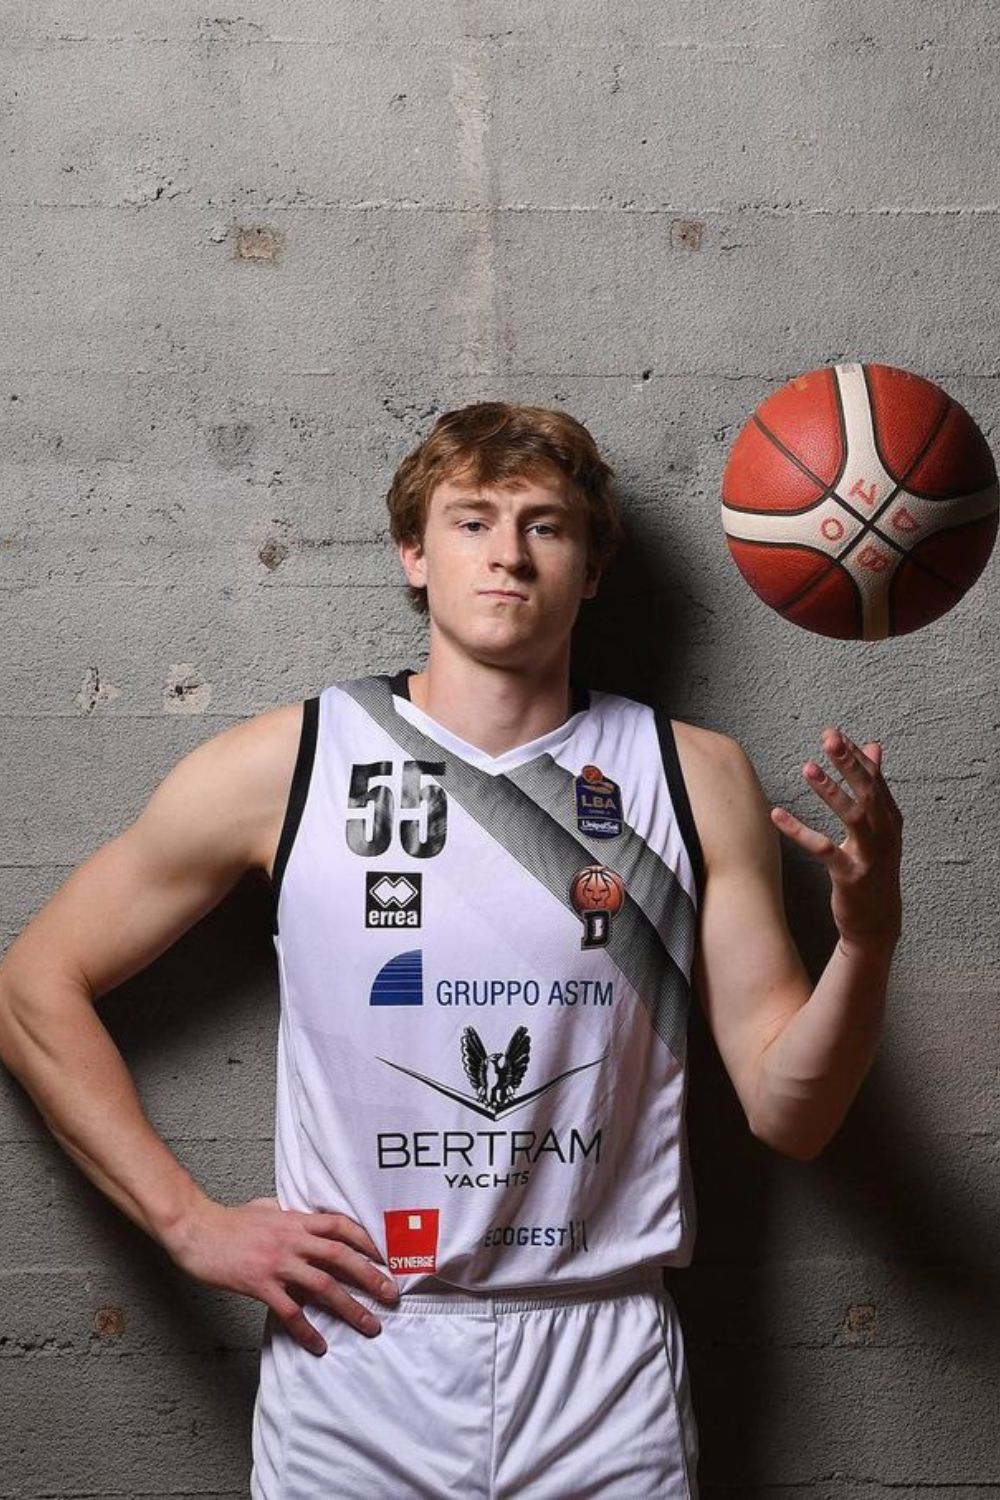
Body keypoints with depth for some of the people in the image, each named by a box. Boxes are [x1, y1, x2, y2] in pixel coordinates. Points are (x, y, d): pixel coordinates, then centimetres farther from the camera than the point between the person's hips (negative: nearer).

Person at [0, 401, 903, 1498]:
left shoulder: (696, 779, -1)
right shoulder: (283, 765, -4)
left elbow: (788, 1115, -1)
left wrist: (868, 935, -19)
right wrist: (190, 1223, -4)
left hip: (605, 1374, 1)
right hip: (353, 1358, 0)